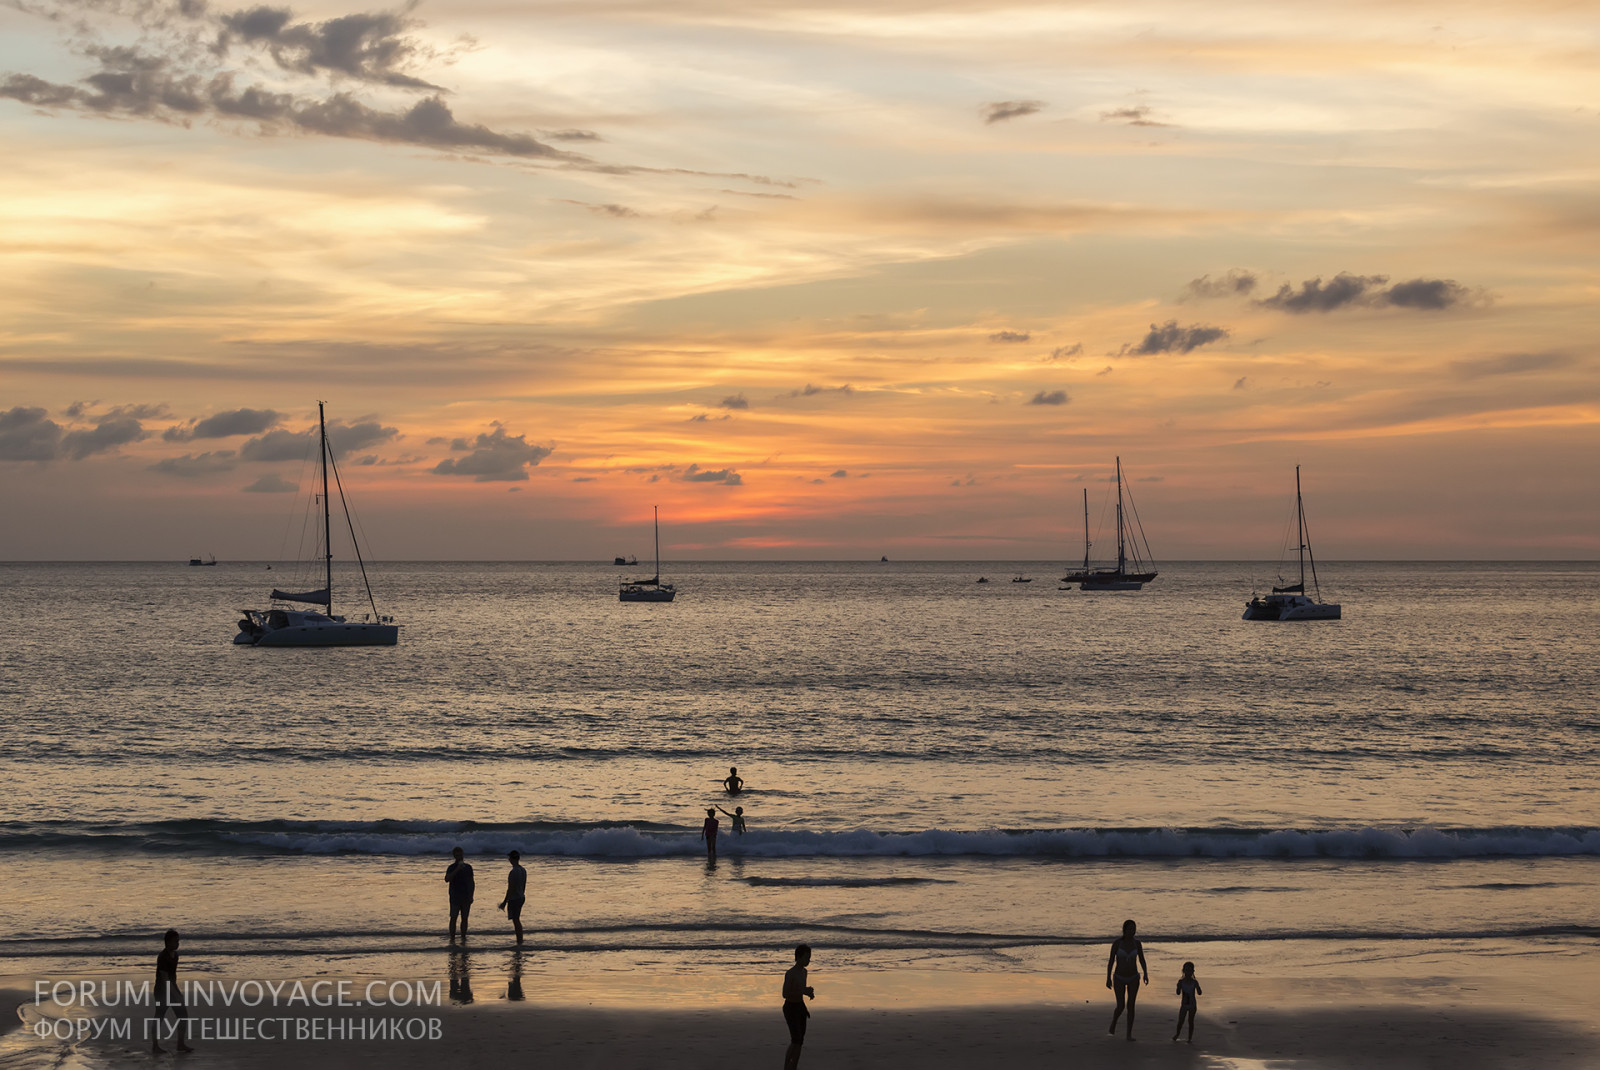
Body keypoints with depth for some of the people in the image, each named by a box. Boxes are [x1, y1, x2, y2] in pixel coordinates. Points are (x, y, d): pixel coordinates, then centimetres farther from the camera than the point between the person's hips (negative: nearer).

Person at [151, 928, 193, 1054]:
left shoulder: (175, 954, 5)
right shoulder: (162, 957, -21)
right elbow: (165, 978, -26)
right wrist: (177, 994, -28)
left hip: (172, 989, 9)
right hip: (162, 991, -9)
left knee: (183, 1015, 8)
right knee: (159, 1019, 1)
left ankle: (181, 1044, 17)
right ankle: (155, 1047, 11)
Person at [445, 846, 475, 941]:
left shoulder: (468, 867, 10)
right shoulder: (451, 867, -2)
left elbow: (471, 882, 15)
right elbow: (447, 879, -18)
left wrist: (471, 896, 7)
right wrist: (457, 870, -25)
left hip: (466, 898, 3)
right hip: (455, 897, -3)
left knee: (465, 918, 4)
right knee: (453, 918, -6)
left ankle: (463, 938, 10)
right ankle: (452, 939, -4)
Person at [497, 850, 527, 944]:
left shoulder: (513, 872, -21)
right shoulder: (523, 870, 7)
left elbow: (510, 888, -21)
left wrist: (505, 902, -15)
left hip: (513, 898, -9)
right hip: (521, 898, 9)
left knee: (516, 921, -3)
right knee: (517, 920, 19)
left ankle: (519, 941, -1)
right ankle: (520, 940, 24)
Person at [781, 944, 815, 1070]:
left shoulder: (804, 972, 7)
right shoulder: (790, 973, -20)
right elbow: (785, 994, -23)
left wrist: (809, 992, 1)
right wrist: (804, 991, -24)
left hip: (800, 1007, 8)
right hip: (790, 1008, -8)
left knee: (799, 1042, 9)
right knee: (796, 1041, -15)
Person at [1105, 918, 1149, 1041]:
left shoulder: (1137, 943, -4)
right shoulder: (1117, 942, -13)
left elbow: (1142, 960, 1)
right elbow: (1111, 961, -10)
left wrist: (1146, 974, -16)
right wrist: (1108, 978, -12)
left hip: (1133, 978, 2)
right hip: (1119, 979, -2)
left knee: (1131, 1006, -2)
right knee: (1120, 1007, -5)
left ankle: (1129, 1034, 5)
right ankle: (1113, 1023, 28)